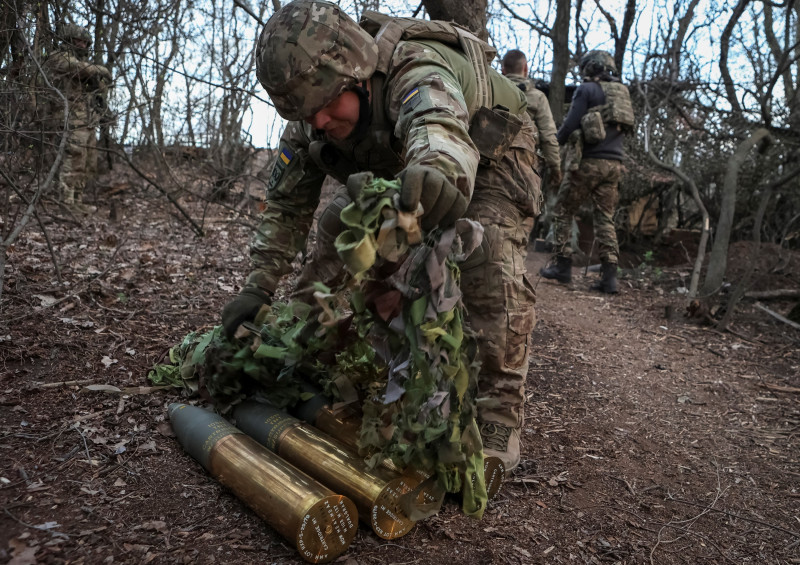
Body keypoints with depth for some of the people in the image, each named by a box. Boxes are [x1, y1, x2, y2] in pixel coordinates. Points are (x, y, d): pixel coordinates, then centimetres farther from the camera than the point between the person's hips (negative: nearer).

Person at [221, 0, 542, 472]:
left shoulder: (418, 71, -41)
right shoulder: (312, 122, -19)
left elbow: (440, 129, -65)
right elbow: (287, 202, -10)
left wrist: (438, 171, -89)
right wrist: (259, 287, -16)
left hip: (490, 158, -6)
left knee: (492, 266, -30)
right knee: (337, 229, -7)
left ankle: (500, 420, -20)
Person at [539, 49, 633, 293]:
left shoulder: (587, 89, -3)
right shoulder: (622, 92, 18)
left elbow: (570, 125, -8)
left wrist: (554, 142, 7)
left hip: (588, 162, -6)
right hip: (614, 163, 6)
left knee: (564, 211, 7)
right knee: (605, 217, 6)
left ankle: (563, 266, 7)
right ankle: (609, 276, -1)